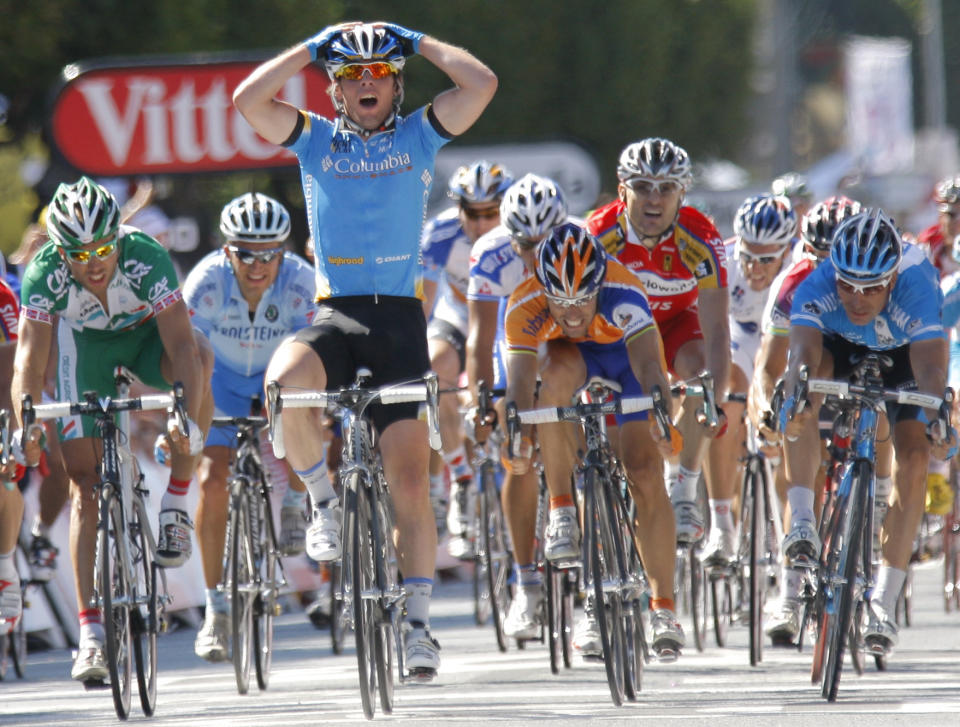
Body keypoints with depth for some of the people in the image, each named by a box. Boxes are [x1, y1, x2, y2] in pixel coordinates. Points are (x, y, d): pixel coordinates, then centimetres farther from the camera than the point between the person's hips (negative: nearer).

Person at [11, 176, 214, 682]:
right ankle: (90, 632, -12)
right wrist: (25, 425, -50)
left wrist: (188, 417, -55)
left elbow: (182, 345, -41)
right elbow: (29, 357, -34)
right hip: (86, 343, 0)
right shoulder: (45, 274, -31)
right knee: (85, 480, -12)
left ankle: (176, 502, -19)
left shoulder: (147, 259, -36)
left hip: (148, 335, 0)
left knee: (199, 359, -36)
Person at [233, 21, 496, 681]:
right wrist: (316, 46, 1)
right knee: (284, 381, -35)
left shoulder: (419, 136, 8)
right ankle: (327, 499, -10)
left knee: (410, 479, -4)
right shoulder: (316, 140, 9)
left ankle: (417, 624, 7)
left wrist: (416, 42, 4)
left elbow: (481, 83, -6)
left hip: (399, 318, 0)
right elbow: (248, 98, -6)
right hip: (336, 314, 0)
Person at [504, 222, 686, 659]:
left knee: (646, 477, -13)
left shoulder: (622, 293, -40)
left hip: (625, 352, -1)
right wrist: (517, 440, -58)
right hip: (572, 354, 1)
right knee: (555, 375, -36)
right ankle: (561, 513, -24)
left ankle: (663, 609, -4)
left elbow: (648, 364, -50)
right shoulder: (526, 306, -35)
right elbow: (520, 379, -42)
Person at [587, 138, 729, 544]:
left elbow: (716, 330, -35)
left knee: (698, 371, -30)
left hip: (677, 320, 0)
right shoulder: (600, 235, -32)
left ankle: (683, 491, -14)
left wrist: (715, 401, -49)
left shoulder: (699, 239, -31)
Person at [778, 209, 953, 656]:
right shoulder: (816, 287, -36)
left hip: (903, 356, -1)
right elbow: (802, 354, -48)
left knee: (913, 459, -18)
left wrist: (937, 421, -66)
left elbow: (930, 368, -47)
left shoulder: (917, 288, -39)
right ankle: (801, 521, -30)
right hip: (840, 349, 1)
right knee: (807, 380, -33)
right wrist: (793, 400, -69)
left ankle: (884, 601, -11)